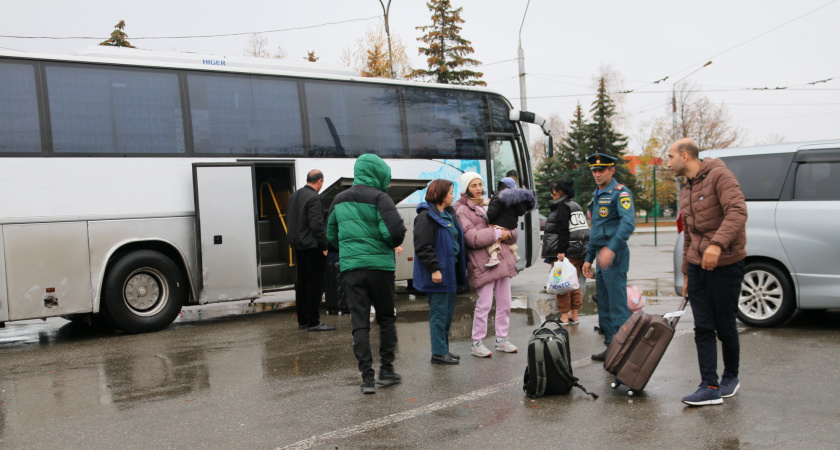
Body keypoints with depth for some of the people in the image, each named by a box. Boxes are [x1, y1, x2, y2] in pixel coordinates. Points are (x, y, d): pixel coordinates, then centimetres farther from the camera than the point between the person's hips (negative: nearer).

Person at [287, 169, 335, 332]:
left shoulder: (294, 196, 12)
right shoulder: (313, 198, -17)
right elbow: (317, 225, -21)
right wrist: (324, 246, -16)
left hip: (298, 246, 9)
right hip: (312, 246, -9)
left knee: (301, 284, 13)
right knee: (315, 285, -3)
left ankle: (302, 321, 20)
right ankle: (313, 323, -1)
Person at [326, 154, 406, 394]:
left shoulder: (339, 200, 11)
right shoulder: (379, 198, -8)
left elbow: (331, 236, 17)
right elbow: (395, 231, -19)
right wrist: (394, 243, 2)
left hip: (350, 267, 4)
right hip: (379, 266, -3)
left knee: (359, 322, 4)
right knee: (386, 319, 13)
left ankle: (367, 377, 3)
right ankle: (386, 370, 18)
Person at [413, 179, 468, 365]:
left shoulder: (449, 214, 16)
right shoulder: (426, 217, -14)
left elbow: (457, 241, 22)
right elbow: (423, 247, -19)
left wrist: (462, 265, 19)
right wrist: (434, 269, -22)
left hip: (450, 270, 10)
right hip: (438, 272, -10)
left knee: (448, 312, 15)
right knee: (439, 313, -4)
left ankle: (443, 349, 24)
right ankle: (438, 353, 4)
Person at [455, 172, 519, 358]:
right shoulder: (462, 211, -3)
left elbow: (513, 233, 17)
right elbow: (472, 238, -16)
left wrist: (507, 234, -6)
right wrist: (496, 233, -11)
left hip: (503, 258, 7)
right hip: (482, 262, -7)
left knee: (504, 302, 10)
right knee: (484, 304, -7)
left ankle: (502, 339, 22)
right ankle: (477, 343, 5)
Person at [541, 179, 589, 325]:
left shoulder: (563, 207, -10)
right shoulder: (576, 206, 17)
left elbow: (563, 231, -18)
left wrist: (561, 251, -22)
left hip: (564, 253, -9)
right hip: (578, 252, 9)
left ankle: (564, 316, 1)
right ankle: (575, 315, 17)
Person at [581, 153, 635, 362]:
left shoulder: (620, 192, -8)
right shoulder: (596, 195, 19)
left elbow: (628, 223, -24)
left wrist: (611, 248, -34)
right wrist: (588, 258, 21)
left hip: (614, 257, -9)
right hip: (602, 258, 9)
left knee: (618, 305, -8)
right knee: (604, 306, 12)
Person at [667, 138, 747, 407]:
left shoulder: (719, 176, -9)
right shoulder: (686, 192, 16)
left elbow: (737, 211, -23)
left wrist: (718, 244, -35)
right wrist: (686, 273, 21)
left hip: (725, 264, -7)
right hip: (698, 266, 7)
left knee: (725, 327, 5)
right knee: (703, 328, 1)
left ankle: (731, 378, 25)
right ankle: (710, 387, 2)